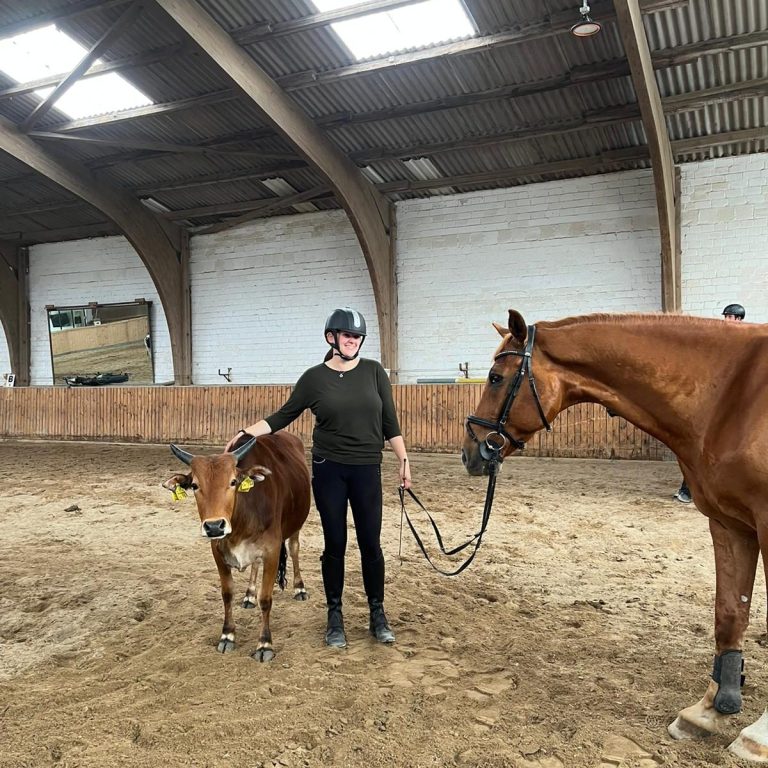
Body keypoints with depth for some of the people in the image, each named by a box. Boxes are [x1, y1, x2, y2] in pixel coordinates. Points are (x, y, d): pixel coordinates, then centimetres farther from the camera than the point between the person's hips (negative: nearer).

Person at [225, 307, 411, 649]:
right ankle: (335, 617, 23)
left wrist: (404, 461, 2)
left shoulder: (374, 371, 0)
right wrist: (248, 432, -8)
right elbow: (283, 416, 3)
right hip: (328, 470, -1)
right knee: (334, 544, 7)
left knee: (370, 543, 6)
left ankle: (378, 614, 23)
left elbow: (390, 422, 4)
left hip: (368, 470, 1)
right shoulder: (314, 377, -3)